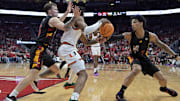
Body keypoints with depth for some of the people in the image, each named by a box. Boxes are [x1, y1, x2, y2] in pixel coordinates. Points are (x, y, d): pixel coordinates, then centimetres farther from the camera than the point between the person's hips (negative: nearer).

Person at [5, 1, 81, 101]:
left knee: (55, 69, 17)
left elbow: (58, 22, 38)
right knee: (33, 73, -22)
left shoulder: (46, 19, 21)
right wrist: (74, 17, -21)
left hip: (42, 50, 11)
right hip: (38, 49, -11)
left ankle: (34, 80, 24)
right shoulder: (52, 19, -7)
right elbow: (65, 28, -21)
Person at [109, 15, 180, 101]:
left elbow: (162, 46, -4)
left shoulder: (150, 36, -15)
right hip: (135, 58, -3)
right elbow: (116, 37, -32)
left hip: (144, 58, 3)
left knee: (163, 80, 2)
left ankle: (163, 88, 43)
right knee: (137, 69, -40)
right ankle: (120, 93, -32)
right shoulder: (129, 35, -20)